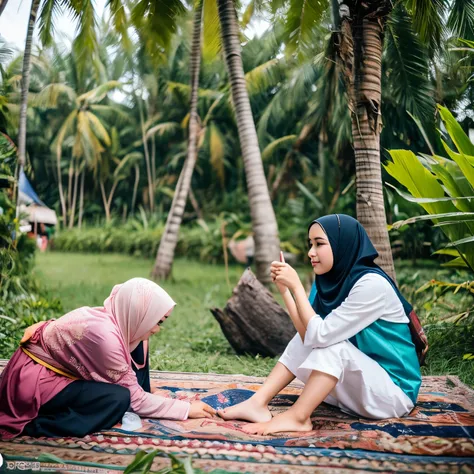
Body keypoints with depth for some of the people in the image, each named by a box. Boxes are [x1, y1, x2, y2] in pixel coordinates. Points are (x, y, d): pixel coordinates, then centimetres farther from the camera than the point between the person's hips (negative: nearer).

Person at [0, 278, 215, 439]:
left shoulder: (112, 319, -7)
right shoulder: (104, 333, -31)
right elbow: (135, 398, -21)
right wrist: (186, 409, -14)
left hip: (56, 369, 8)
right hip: (33, 380, -8)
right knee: (120, 399, -26)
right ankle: (33, 423, -14)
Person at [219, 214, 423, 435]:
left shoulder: (372, 284, -24)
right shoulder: (336, 279, 1)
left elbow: (321, 335, -28)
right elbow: (307, 335, -8)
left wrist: (296, 286, -23)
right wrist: (284, 289, -11)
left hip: (394, 392, -8)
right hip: (362, 388, 8)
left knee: (332, 344, -28)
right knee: (305, 340, 3)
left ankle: (296, 418, -23)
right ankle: (258, 403, -7)